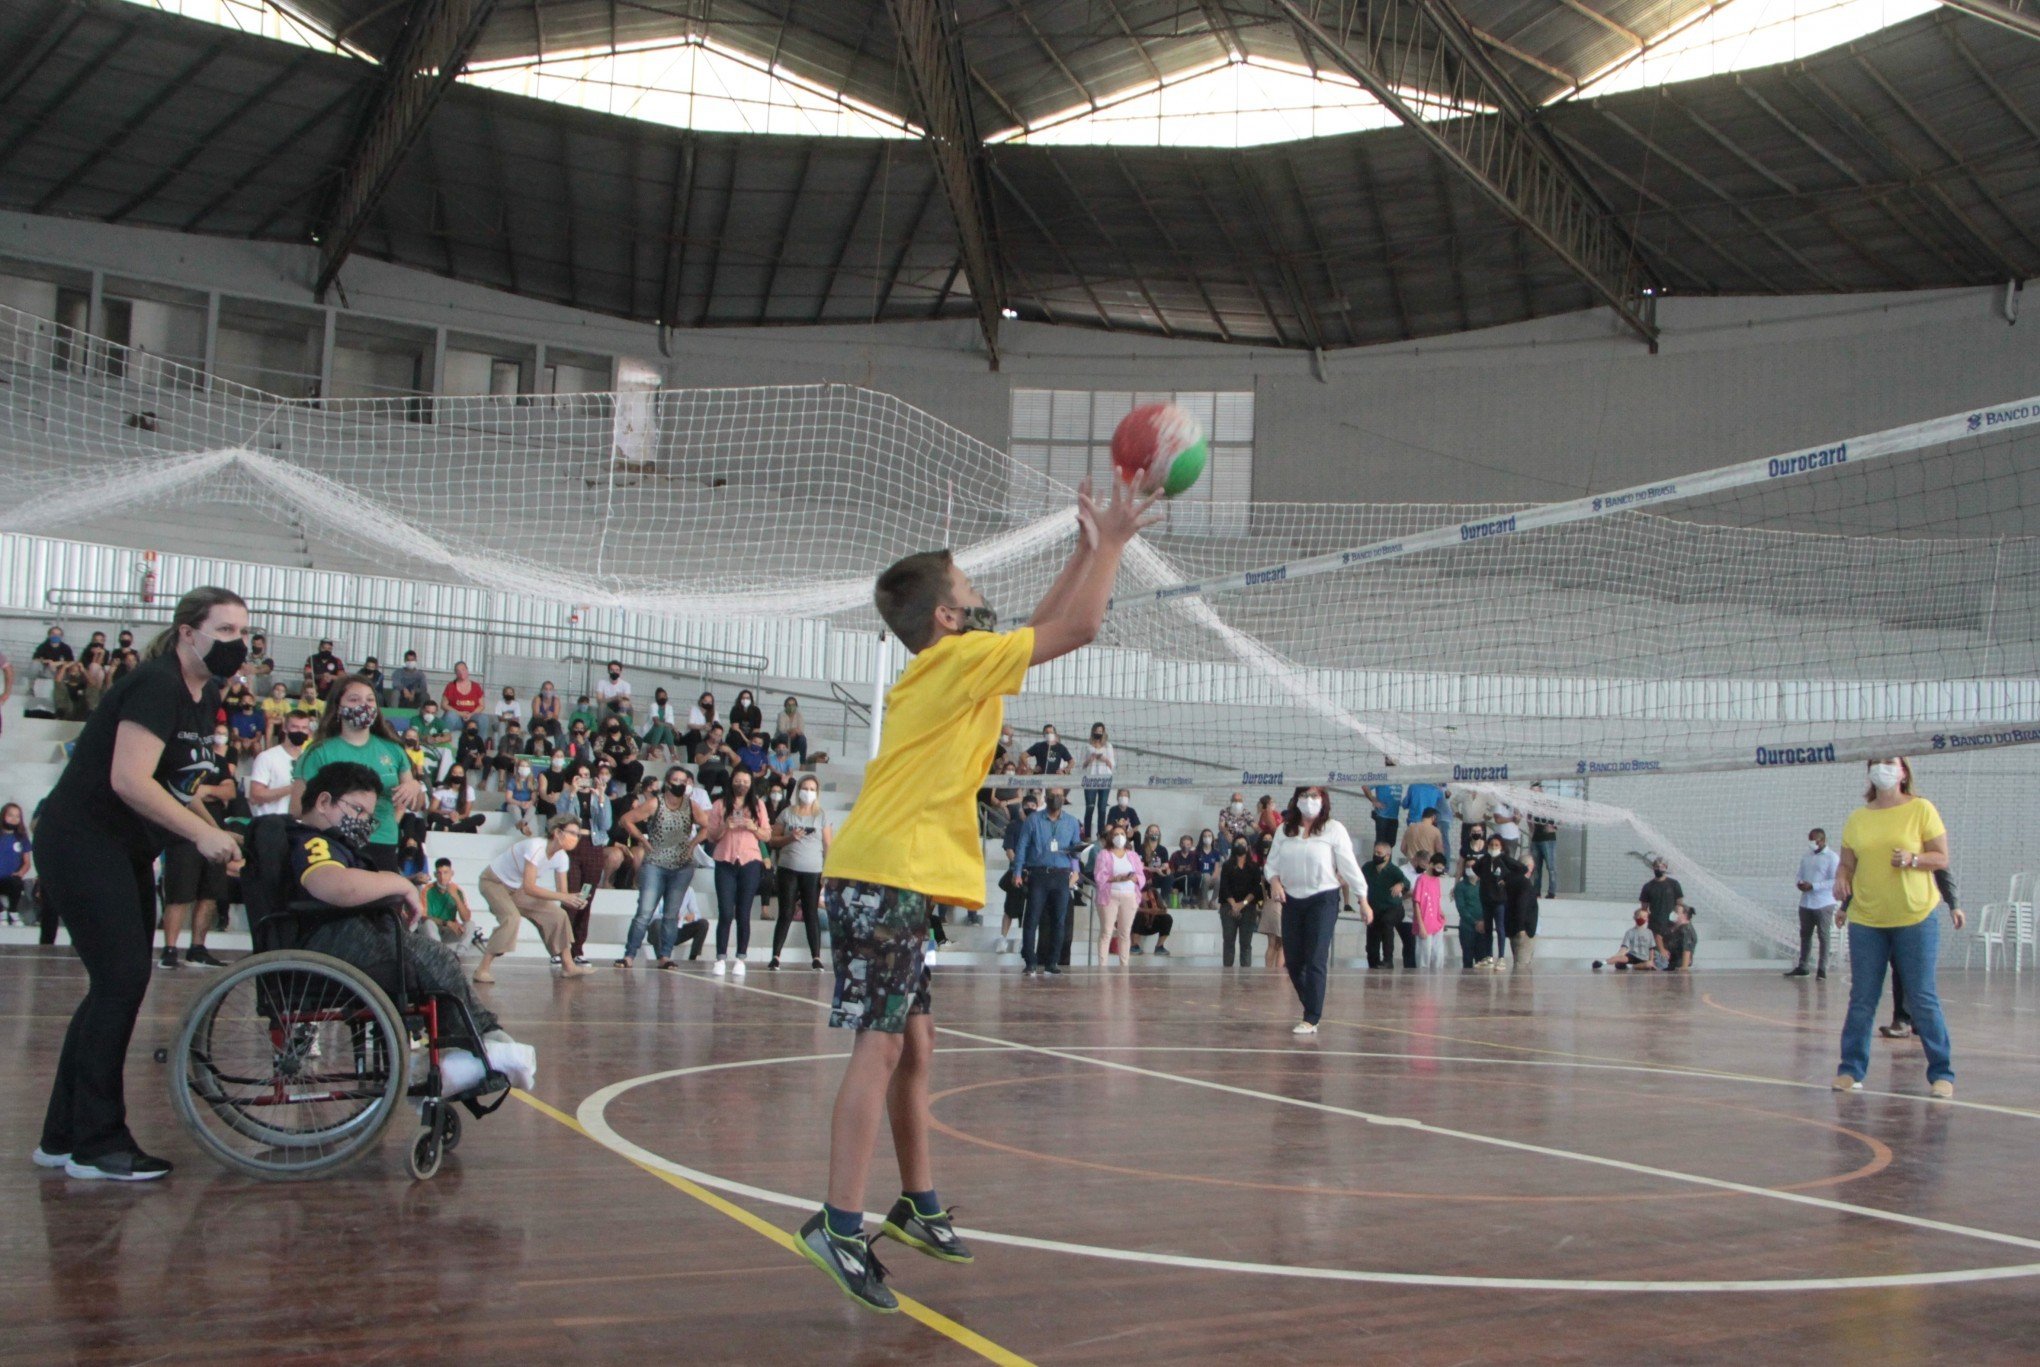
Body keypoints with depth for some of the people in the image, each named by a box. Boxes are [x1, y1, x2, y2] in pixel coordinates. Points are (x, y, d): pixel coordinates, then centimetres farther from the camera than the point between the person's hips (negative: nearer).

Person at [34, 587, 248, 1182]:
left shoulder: (205, 694, 11)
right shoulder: (157, 685, -18)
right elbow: (129, 781, -27)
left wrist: (214, 834, 4)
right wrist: (204, 833, -23)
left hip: (123, 852, 10)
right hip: (81, 841, -10)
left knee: (117, 987, 10)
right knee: (120, 981, -11)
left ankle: (62, 1138, 18)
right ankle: (95, 1144, -3)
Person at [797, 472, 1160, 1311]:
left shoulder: (942, 670, 20)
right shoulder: (959, 661, -7)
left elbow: (1040, 628, 33)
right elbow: (1077, 627, -7)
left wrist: (1086, 550, 30)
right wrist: (1111, 541, 5)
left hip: (890, 883, 10)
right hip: (885, 879, -10)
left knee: (912, 1046, 15)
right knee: (881, 1045, -14)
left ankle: (918, 1205, 25)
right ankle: (839, 1224, -16)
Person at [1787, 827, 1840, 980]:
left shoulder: (1832, 858, -9)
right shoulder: (1806, 857, 12)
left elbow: (1834, 881, -15)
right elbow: (1800, 875, 18)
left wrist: (1813, 886, -21)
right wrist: (1800, 884, -5)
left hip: (1823, 904, -6)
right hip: (1805, 903, 6)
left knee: (1823, 936, 1)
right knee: (1805, 934, 11)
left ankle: (1822, 969, 7)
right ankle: (1801, 967, 19)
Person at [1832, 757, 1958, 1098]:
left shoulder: (1922, 809, -1)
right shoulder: (1857, 818, 9)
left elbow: (1942, 858, 0)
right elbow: (1847, 864, 12)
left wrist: (1912, 859, -18)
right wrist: (1841, 880, -9)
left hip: (1915, 918, -3)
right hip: (1865, 920, 3)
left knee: (1923, 999, -1)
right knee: (1862, 1000, 3)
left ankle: (1942, 1073, 9)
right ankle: (1851, 1070, 11)